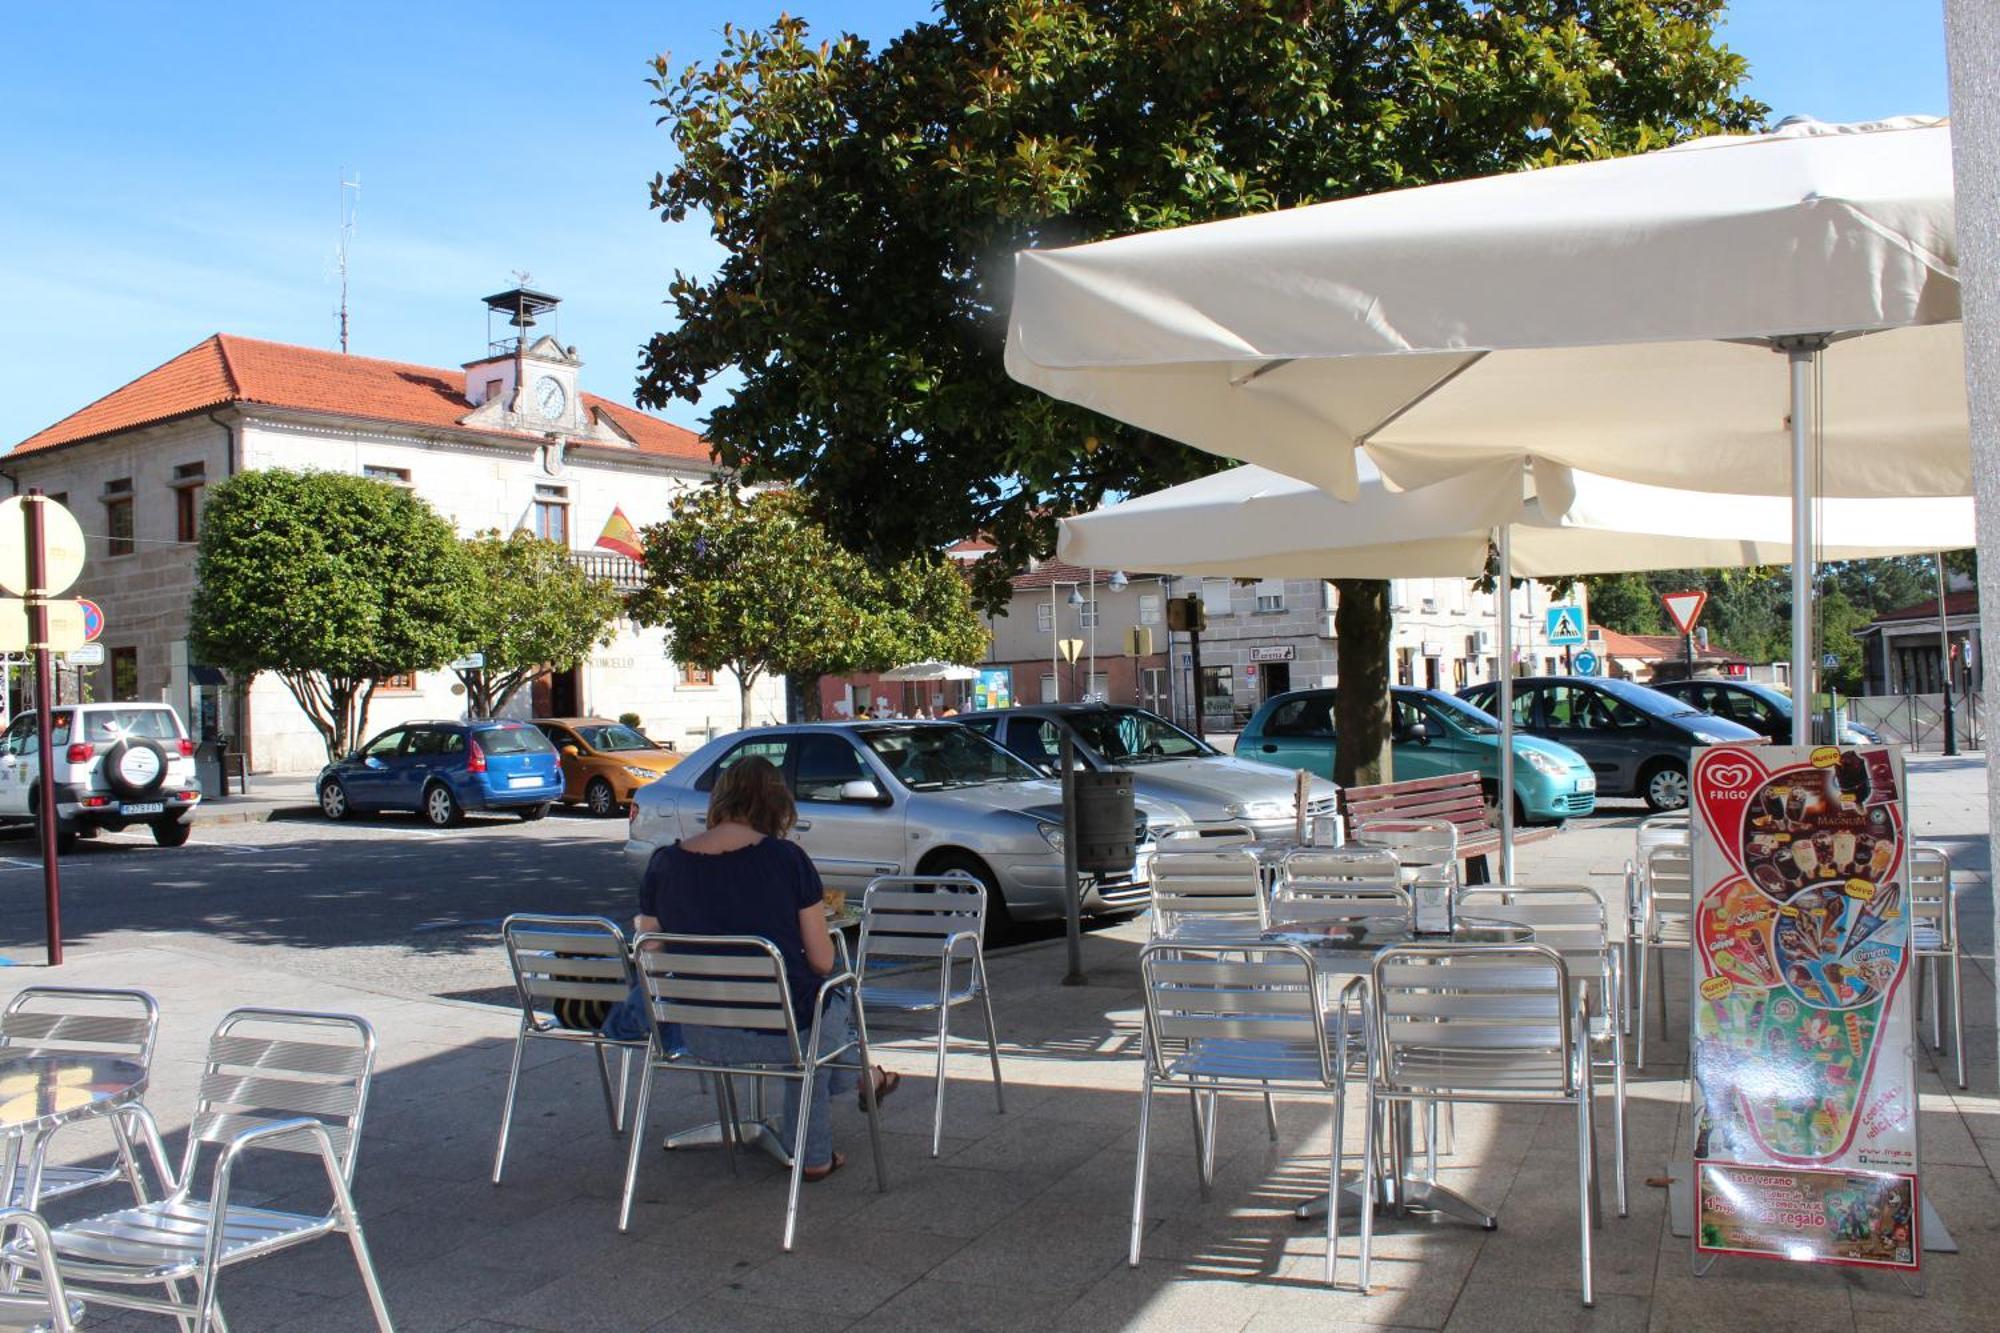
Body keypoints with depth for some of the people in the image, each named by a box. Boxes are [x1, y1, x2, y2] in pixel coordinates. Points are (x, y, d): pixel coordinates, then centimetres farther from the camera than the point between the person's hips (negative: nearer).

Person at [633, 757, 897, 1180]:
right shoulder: (787, 858, -14)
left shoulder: (664, 863, -5)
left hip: (699, 1037, 4)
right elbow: (822, 961, -9)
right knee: (840, 1003, 31)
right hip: (780, 1032, -4)